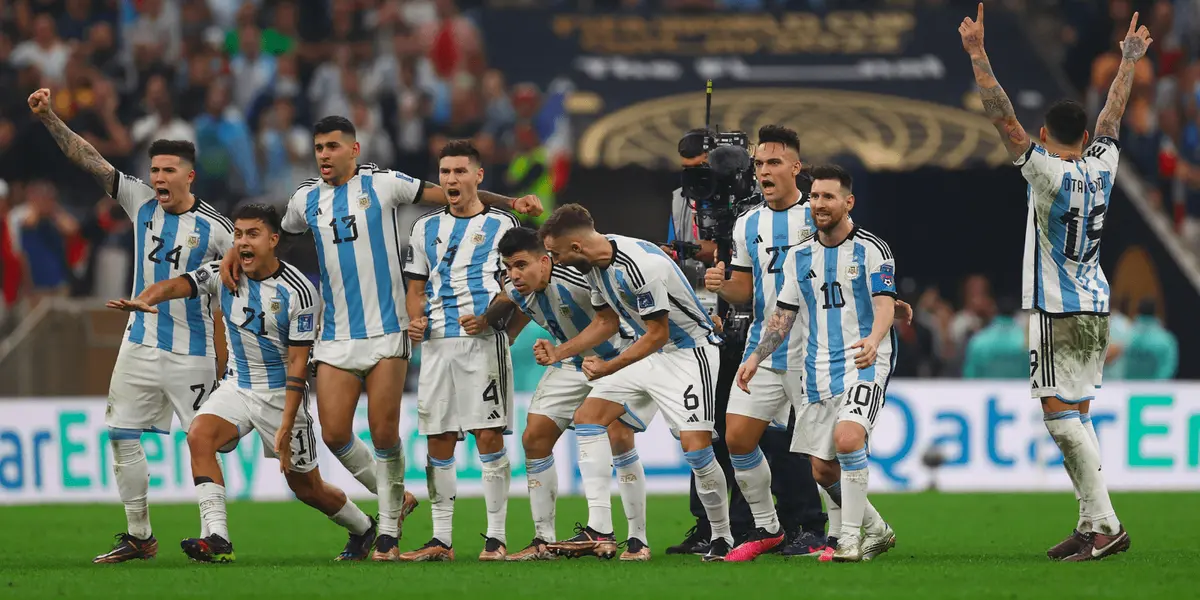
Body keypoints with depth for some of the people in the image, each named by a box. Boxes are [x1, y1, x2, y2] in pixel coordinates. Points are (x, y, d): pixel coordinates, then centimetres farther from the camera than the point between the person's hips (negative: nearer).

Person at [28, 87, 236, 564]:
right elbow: (89, 159, -1)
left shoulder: (214, 227, -9)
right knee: (121, 435, 4)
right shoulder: (140, 202, 2)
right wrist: (48, 118, -10)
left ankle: (212, 536, 2)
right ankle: (138, 536, 12)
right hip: (140, 343, 5)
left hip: (190, 353, -5)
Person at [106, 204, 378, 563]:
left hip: (282, 394, -4)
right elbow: (176, 285, -23)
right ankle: (218, 539, -28)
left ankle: (363, 528, 37)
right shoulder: (223, 275, -6)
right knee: (199, 436, -25)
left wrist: (286, 428, -23)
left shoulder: (299, 292, -18)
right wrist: (143, 300, -47)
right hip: (238, 386, 4)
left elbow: (297, 365, -18)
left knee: (307, 487, 7)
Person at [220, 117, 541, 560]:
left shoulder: (383, 184, 0)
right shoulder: (306, 199, 11)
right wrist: (236, 253, 15)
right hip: (336, 336, 4)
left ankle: (389, 533, 4)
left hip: (385, 330, -4)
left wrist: (508, 202, -4)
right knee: (334, 434, -4)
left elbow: (451, 195, 3)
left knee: (384, 433, -8)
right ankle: (394, 496, 19)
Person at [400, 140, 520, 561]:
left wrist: (487, 318, -14)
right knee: (438, 442, 3)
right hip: (436, 343, 4)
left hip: (483, 340, -4)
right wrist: (415, 320, 1)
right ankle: (441, 539, 8)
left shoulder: (501, 224, 6)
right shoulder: (426, 228, 18)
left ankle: (496, 537, -4)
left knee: (489, 437, -8)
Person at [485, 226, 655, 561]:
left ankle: (638, 540, -11)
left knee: (618, 436, -23)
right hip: (573, 365, 7)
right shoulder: (516, 291, -11)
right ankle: (543, 540, 9)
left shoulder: (577, 277, -34)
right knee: (534, 439, -1)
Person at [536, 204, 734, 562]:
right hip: (649, 352, 9)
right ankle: (599, 529, -3)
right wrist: (559, 353, 9)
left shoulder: (640, 266, -29)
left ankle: (722, 537, 0)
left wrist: (609, 368, -18)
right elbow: (607, 321, 15)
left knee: (695, 446, -19)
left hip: (688, 350, -9)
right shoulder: (595, 264, -1)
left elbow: (658, 334, -23)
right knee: (587, 416, 1)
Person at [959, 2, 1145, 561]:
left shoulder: (1047, 171, -13)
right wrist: (1128, 62, 35)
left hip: (1058, 312, -7)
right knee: (1074, 416, 12)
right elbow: (1112, 115, 20)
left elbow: (1002, 117, -17)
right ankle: (1091, 524, 9)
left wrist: (978, 55, -16)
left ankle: (1106, 524, -16)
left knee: (1060, 412, -8)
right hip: (1095, 306, 7)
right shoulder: (1102, 166, 4)